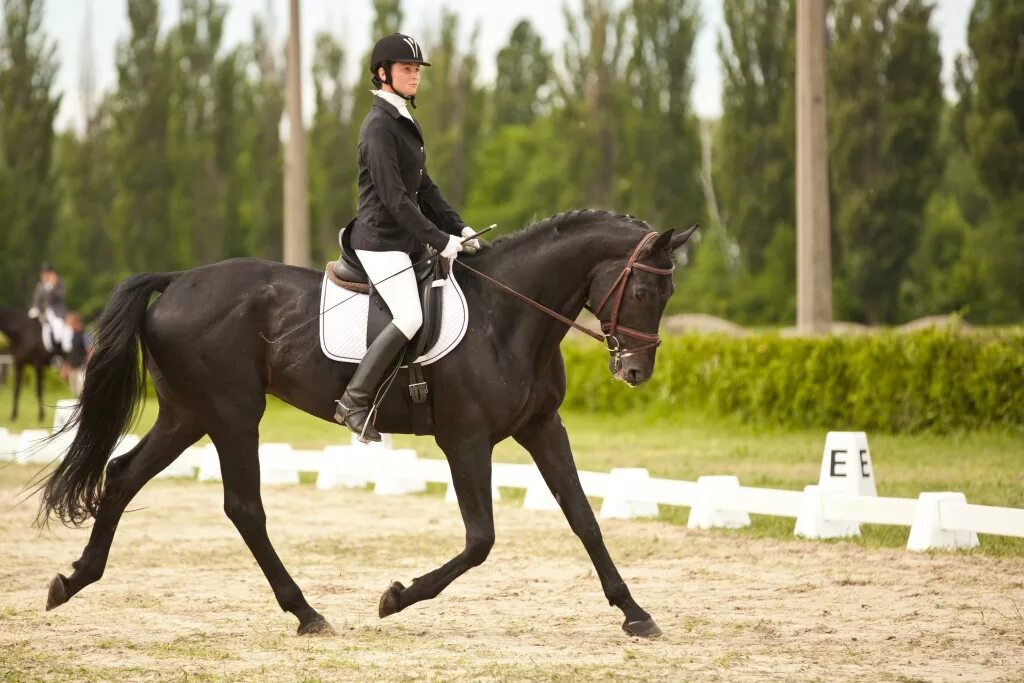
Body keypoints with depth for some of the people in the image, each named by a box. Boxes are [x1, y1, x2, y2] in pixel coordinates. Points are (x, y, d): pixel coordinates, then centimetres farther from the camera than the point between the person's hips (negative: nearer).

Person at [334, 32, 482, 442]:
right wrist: (439, 240, -20)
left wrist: (458, 228, 8)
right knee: (410, 318, -23)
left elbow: (423, 187, 19)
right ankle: (354, 401, -20)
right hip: (381, 240, -10)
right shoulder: (380, 124, -14)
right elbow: (394, 196, -20)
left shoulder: (404, 123, 16)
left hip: (405, 239, 10)